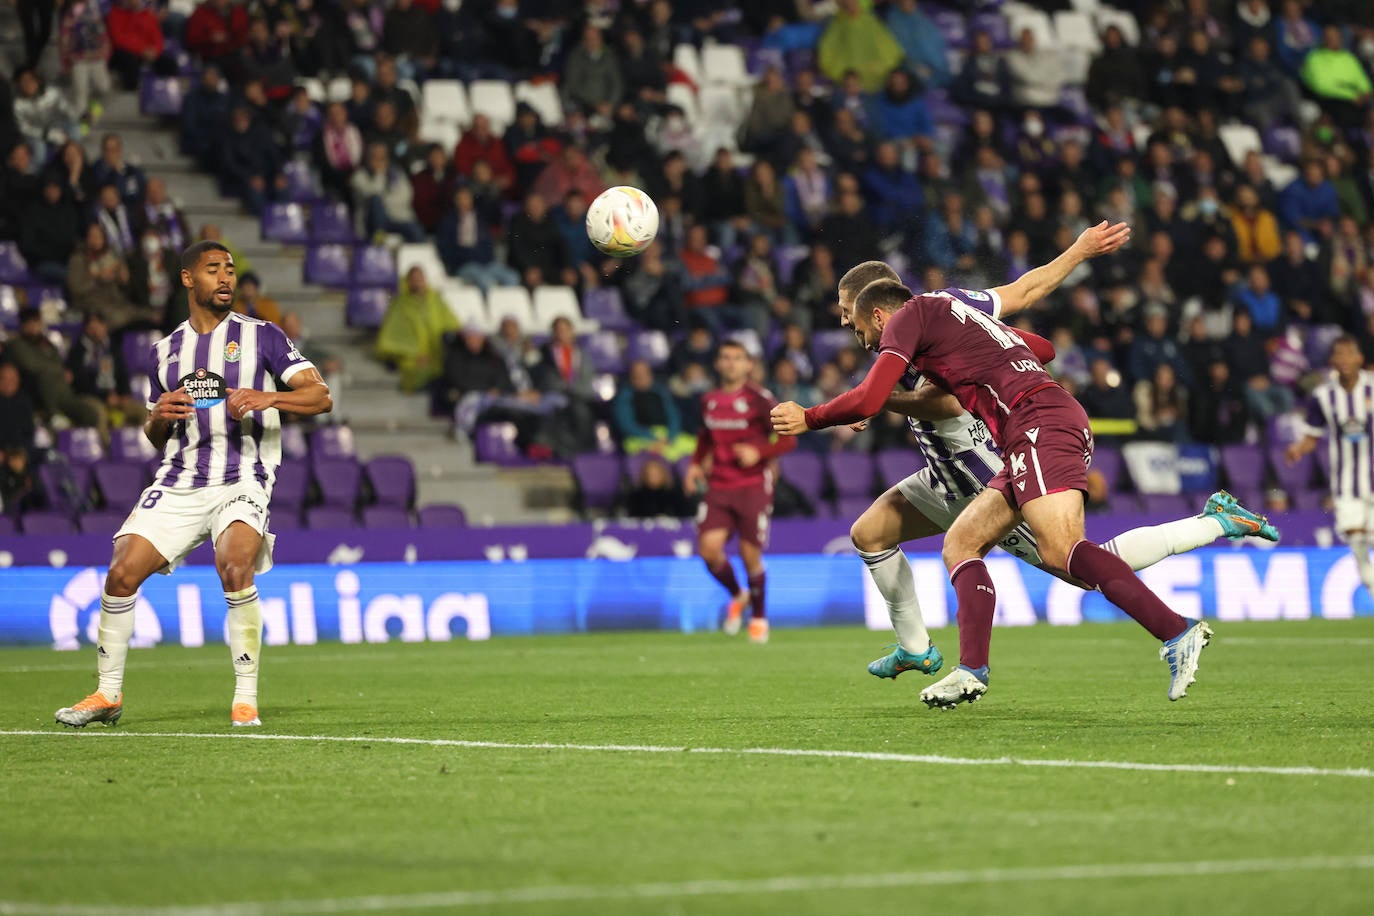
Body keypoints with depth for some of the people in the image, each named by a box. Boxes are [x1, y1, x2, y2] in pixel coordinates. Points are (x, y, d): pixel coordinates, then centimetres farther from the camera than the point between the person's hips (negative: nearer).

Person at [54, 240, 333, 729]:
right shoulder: (165, 350, 16)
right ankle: (108, 694, 8)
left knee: (235, 571, -28)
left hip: (242, 482, -4)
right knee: (122, 573, -9)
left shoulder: (261, 336, 4)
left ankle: (246, 699, -16)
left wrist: (268, 398, -23)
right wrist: (158, 418, 0)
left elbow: (320, 395, -5)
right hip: (178, 483, 4)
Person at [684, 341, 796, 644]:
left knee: (751, 556, -4)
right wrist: (696, 464, 10)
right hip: (718, 486, 4)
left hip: (753, 487, -4)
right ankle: (737, 596, 17)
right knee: (709, 548, -13)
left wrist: (759, 452, -20)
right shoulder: (709, 401, 9)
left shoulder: (759, 399, -7)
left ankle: (759, 617, 20)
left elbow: (789, 438, -6)